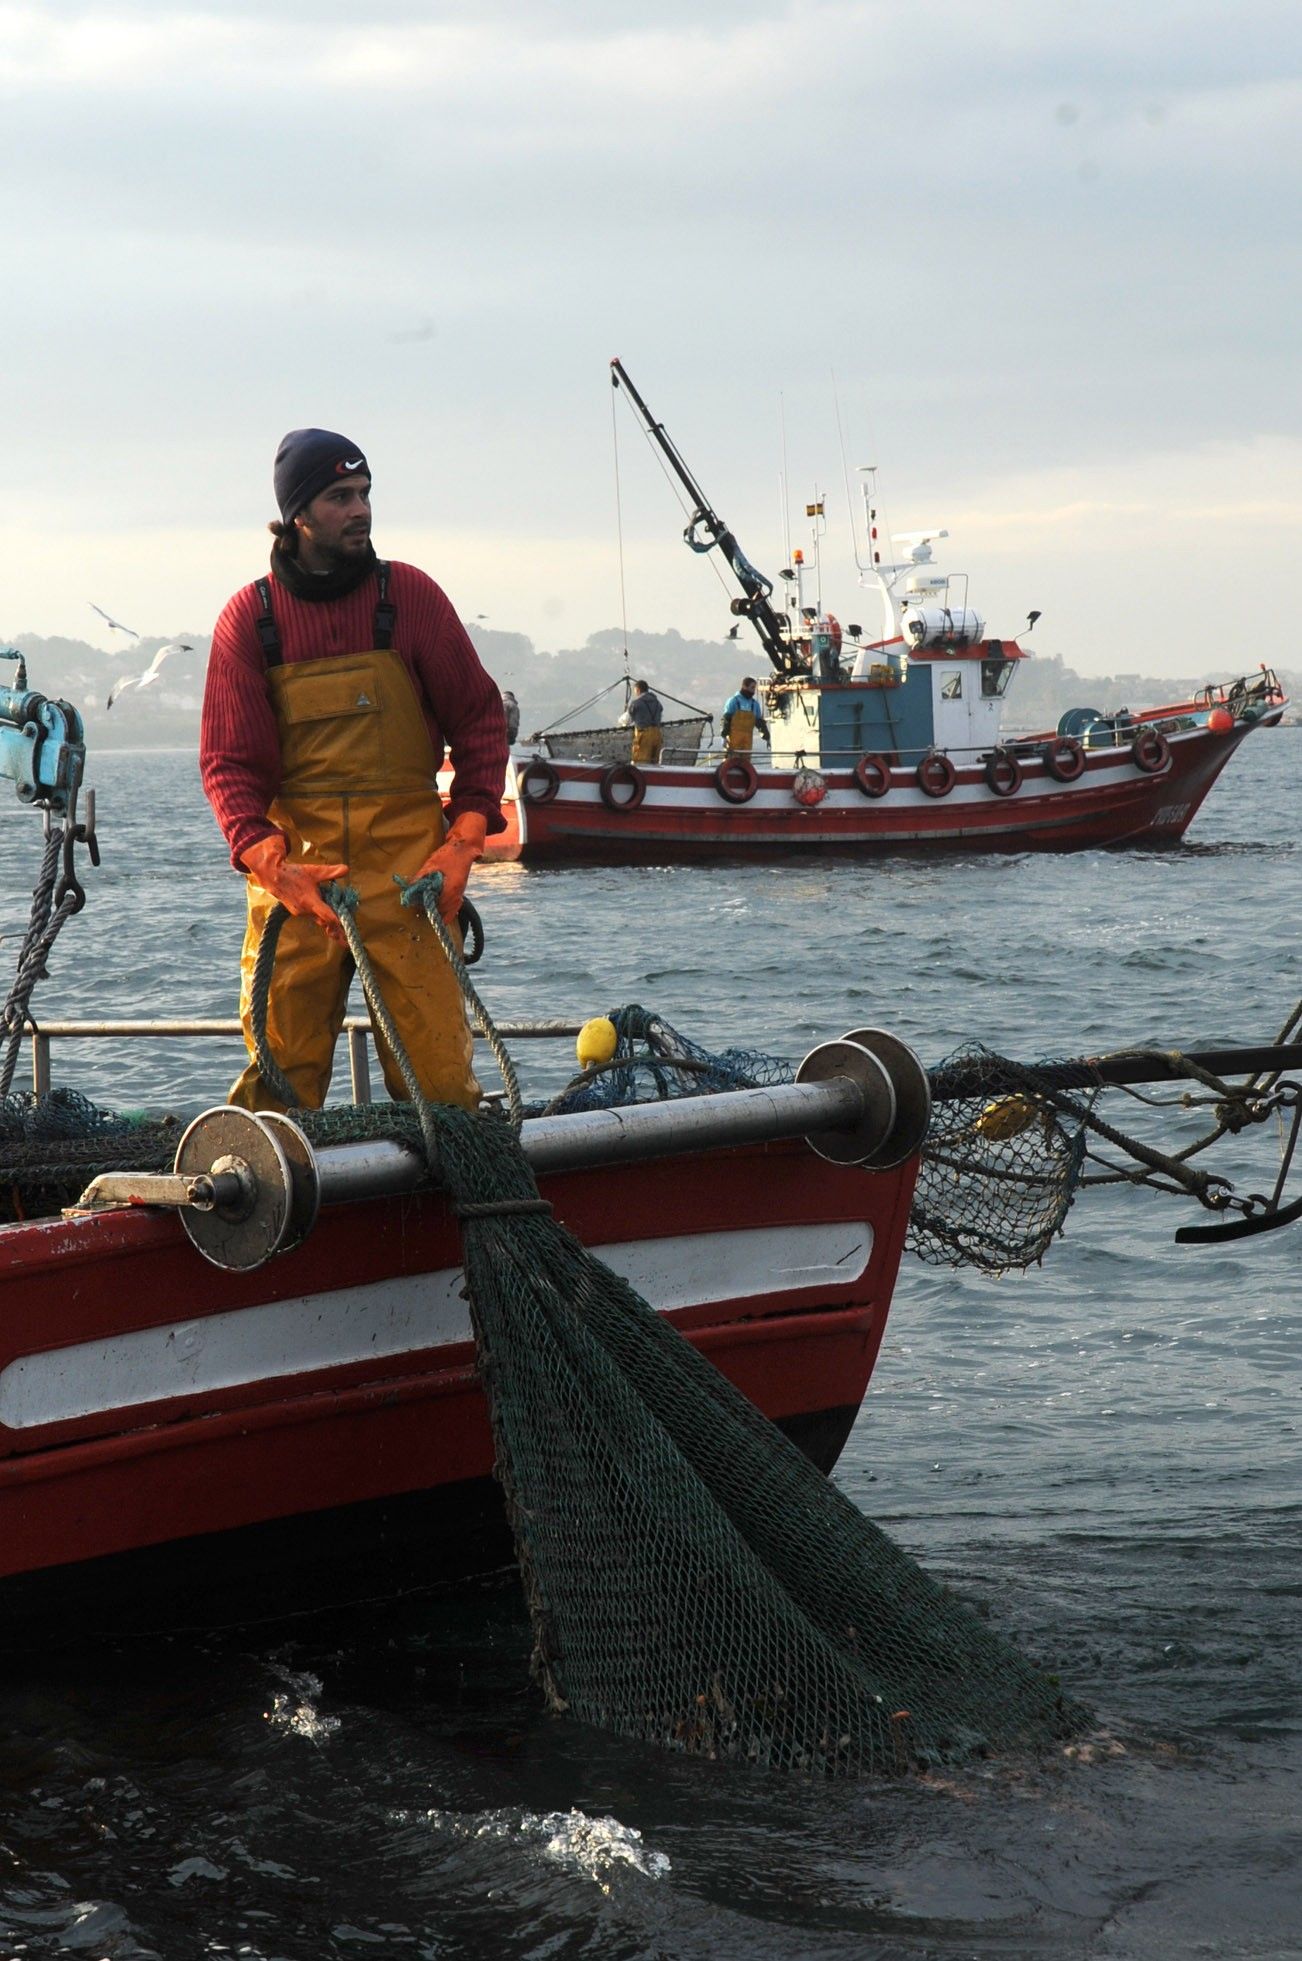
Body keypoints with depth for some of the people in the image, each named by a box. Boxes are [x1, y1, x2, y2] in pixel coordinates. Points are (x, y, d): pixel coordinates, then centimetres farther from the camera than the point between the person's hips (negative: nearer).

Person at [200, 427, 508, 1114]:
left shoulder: (409, 595, 5)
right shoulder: (250, 617, 4)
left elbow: (479, 719, 9)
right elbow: (228, 761, 2)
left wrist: (463, 841, -3)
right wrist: (272, 862, -14)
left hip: (409, 865, 0)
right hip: (296, 866, 0)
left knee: (436, 1069, -6)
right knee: (279, 1067, -1)